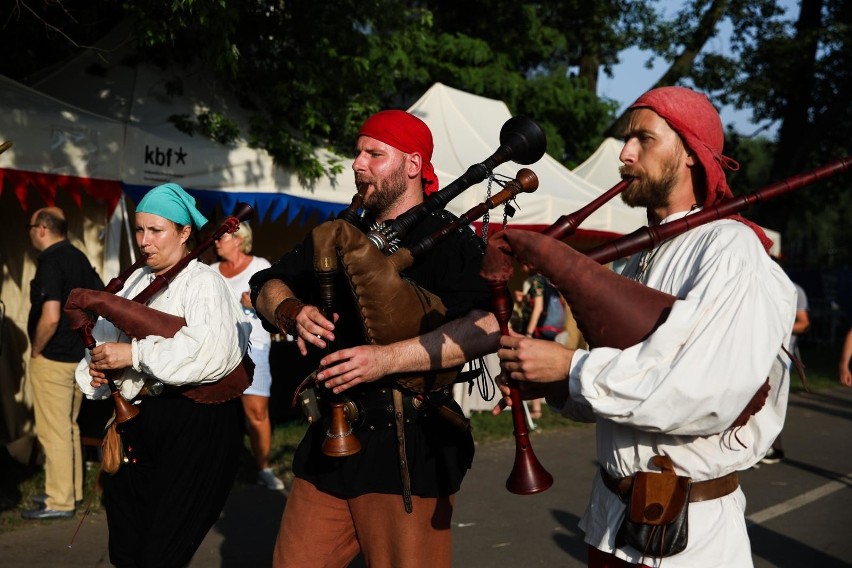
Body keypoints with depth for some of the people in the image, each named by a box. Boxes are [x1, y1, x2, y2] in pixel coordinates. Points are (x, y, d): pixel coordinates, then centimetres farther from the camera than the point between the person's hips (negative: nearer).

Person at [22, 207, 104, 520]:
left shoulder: (50, 261, -17)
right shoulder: (79, 257, 9)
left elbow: (50, 317, -26)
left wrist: (36, 350, -12)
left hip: (53, 359, -9)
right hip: (79, 355, 9)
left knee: (53, 430, -2)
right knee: (70, 426, 18)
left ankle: (59, 502, 3)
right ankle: (71, 490, 27)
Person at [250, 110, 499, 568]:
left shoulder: (448, 239, -8)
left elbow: (491, 324, -23)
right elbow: (267, 286, 16)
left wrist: (387, 358, -28)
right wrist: (294, 313, -8)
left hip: (407, 449, -6)